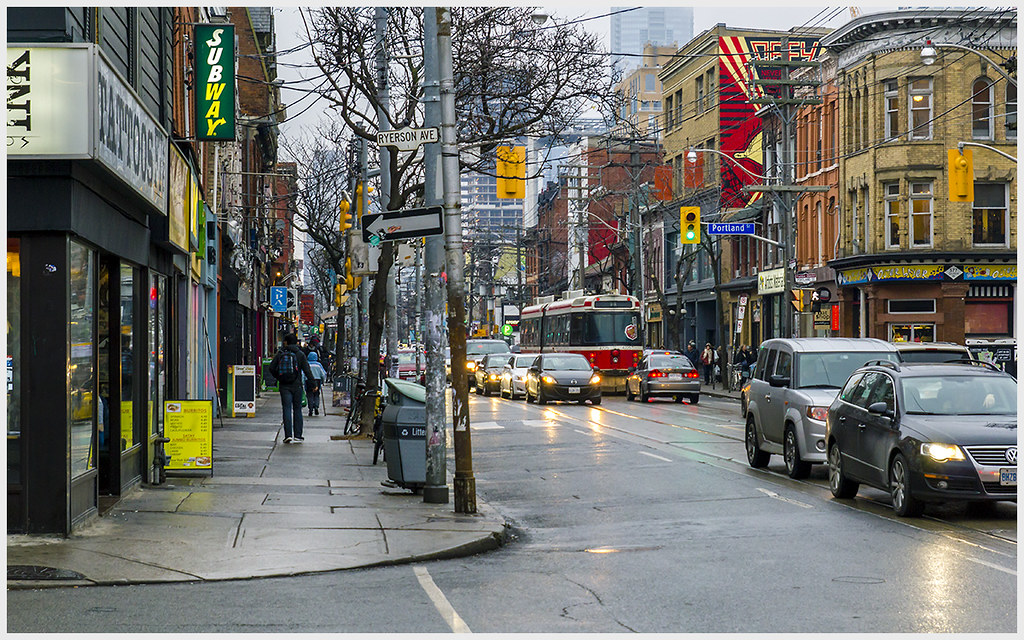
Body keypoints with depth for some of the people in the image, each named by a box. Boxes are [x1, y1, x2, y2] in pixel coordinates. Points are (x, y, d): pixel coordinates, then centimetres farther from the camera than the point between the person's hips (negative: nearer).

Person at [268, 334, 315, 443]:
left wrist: (278, 378, 16)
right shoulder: (300, 354, -2)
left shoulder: (280, 353, 3)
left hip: (284, 386, 1)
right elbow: (307, 370, -5)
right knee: (297, 410, 9)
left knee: (287, 410, 0)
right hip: (297, 385, -1)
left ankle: (288, 435, -11)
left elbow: (272, 368, 1)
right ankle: (297, 435, 10)